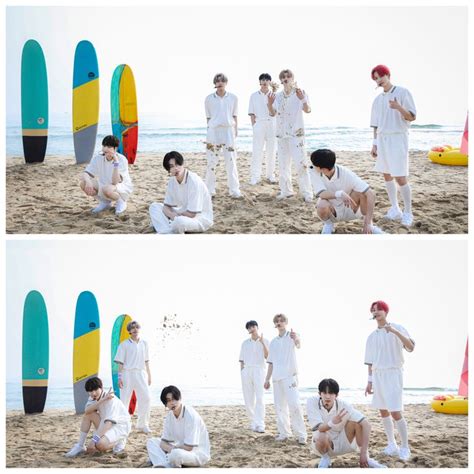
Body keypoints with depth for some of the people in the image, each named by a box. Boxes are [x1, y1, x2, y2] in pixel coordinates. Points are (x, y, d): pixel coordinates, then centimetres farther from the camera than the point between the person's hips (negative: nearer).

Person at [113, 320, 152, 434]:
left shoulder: (144, 344, 12)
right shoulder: (124, 345, 1)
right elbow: (120, 362, -1)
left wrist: (149, 375, 13)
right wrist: (120, 377, -7)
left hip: (141, 374, 3)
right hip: (127, 373, -3)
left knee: (146, 398, -6)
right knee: (125, 400, 0)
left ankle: (142, 424, 3)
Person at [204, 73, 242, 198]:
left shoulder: (233, 98, 6)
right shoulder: (209, 99, 4)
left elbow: (234, 116, 12)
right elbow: (208, 117, 9)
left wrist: (236, 130, 7)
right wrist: (210, 130, 4)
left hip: (228, 130, 0)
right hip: (213, 131, 0)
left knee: (231, 161, -4)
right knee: (211, 161, 1)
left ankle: (234, 190, -1)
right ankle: (209, 190, 9)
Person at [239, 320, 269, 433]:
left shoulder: (265, 341, 9)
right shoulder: (245, 343, 16)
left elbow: (267, 356, -4)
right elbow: (242, 360, 15)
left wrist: (262, 343, -12)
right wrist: (241, 372, 5)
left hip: (259, 370, -3)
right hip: (246, 371, 3)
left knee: (259, 398, -14)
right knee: (248, 399, 1)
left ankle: (260, 425, -19)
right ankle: (253, 422, 11)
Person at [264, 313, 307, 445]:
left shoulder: (291, 336, 0)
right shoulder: (273, 342, 18)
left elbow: (298, 345, -26)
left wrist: (297, 339, -50)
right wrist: (267, 379, 16)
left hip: (290, 375, -6)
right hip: (276, 377, 6)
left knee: (294, 404, -15)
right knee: (279, 406, 6)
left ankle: (301, 435, -13)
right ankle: (284, 433, 14)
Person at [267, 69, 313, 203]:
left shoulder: (299, 93, -4)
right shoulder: (277, 96, 9)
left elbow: (307, 110, -16)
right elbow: (273, 113, 5)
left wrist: (303, 100, -37)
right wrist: (270, 104, -16)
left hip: (296, 134, -5)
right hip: (281, 134, 5)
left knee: (301, 164, -10)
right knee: (283, 163, 9)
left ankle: (307, 193, -8)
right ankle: (286, 191, 18)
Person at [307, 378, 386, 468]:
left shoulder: (343, 405, -20)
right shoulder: (312, 402, -21)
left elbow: (366, 425, -25)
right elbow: (318, 428, -31)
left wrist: (363, 453, -34)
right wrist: (332, 424, -55)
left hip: (343, 444, 1)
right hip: (323, 444, -1)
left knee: (356, 422, -23)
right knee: (321, 436, -36)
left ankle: (366, 458, -12)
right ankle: (325, 458, -3)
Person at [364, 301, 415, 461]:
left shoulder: (398, 329, -4)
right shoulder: (371, 336, 12)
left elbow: (410, 347, -19)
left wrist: (394, 331, -30)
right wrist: (369, 382, 10)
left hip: (393, 373, -6)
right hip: (377, 376, 6)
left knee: (395, 412, -13)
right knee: (383, 411, 8)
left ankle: (405, 447, -4)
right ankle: (392, 444, 17)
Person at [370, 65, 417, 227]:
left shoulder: (403, 92, -6)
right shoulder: (378, 99, 12)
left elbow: (412, 117, -11)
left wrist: (399, 107, -30)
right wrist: (374, 145, 9)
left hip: (398, 139, -7)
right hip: (382, 140, 7)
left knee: (400, 177, -11)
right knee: (387, 176, 8)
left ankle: (407, 213, -1)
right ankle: (395, 210, 17)